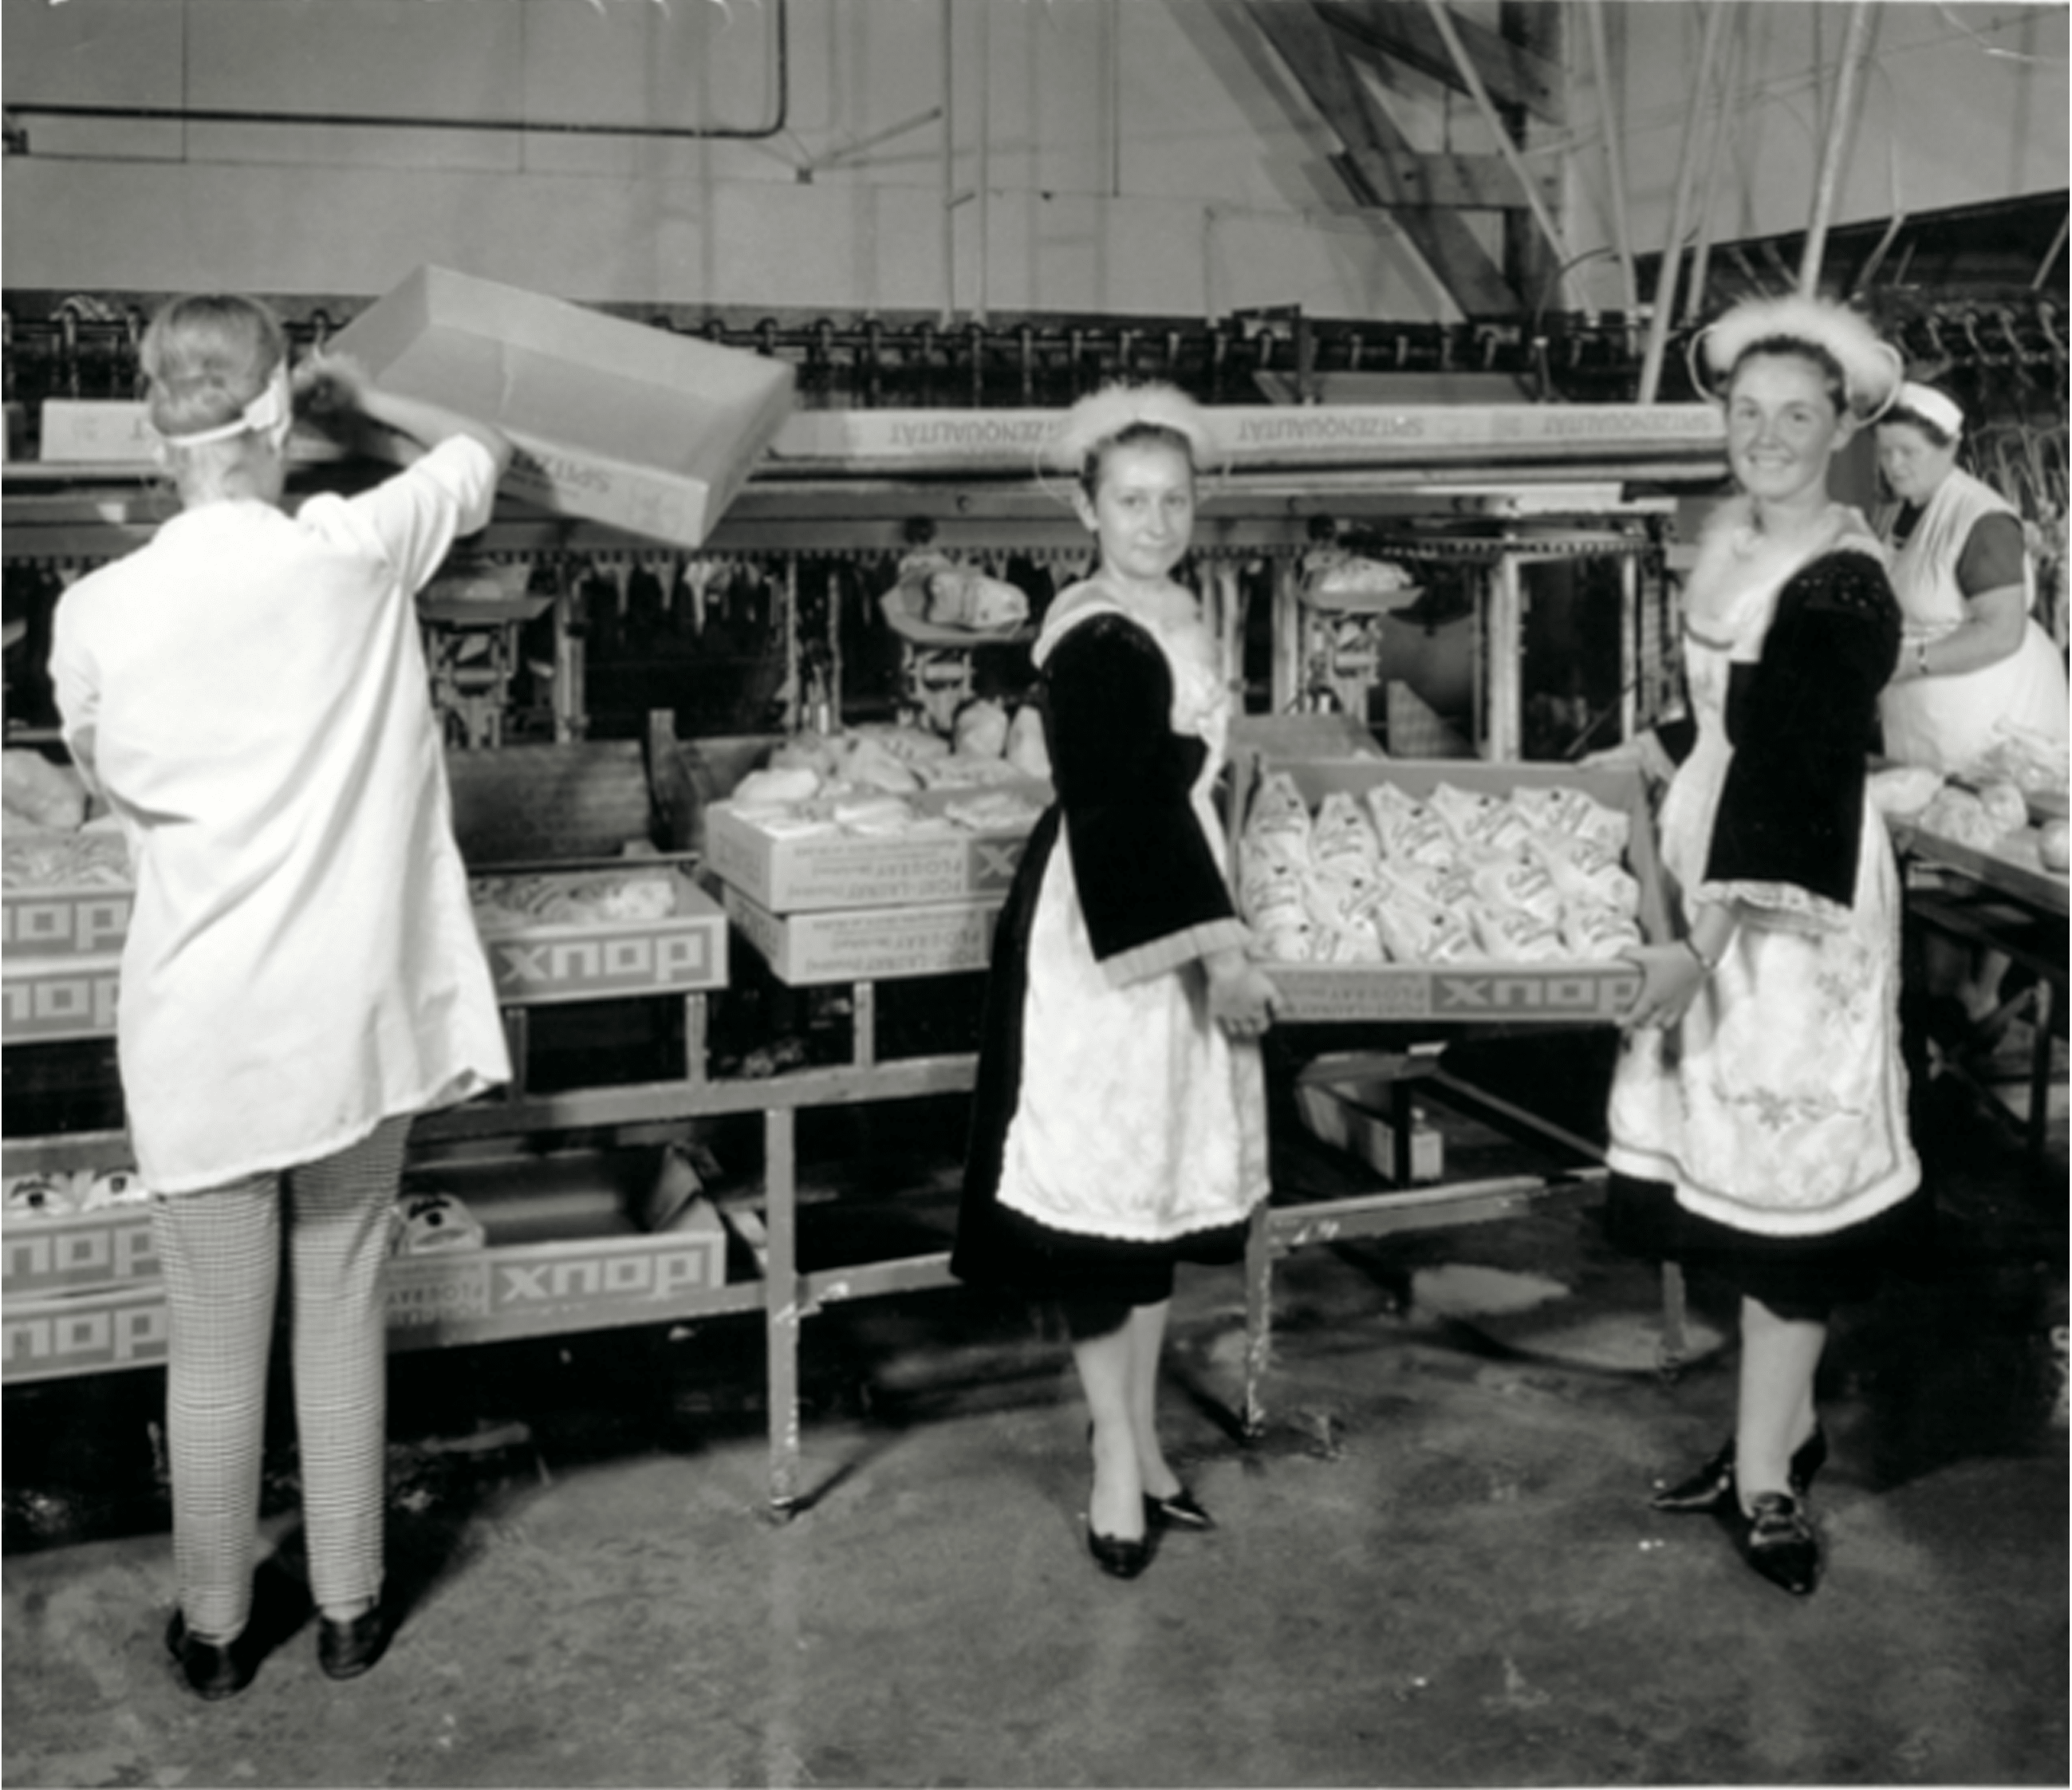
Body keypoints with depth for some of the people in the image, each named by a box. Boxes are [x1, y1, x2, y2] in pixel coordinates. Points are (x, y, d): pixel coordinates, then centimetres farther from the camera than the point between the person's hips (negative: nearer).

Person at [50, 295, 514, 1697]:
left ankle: (217, 1628, 29)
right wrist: (364, 396, 20)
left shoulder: (98, 613, -11)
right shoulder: (356, 550, -11)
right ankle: (351, 1607, 28)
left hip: (203, 1032, 0)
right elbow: (486, 451, 9)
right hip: (355, 1016, 1)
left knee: (216, 1344, 13)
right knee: (343, 1315, 15)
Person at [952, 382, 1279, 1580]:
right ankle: (1120, 1461, 11)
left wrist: (1218, 938, 19)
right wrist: (1216, 946, -24)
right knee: (1101, 1192, 0)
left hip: (1169, 921, 9)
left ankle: (1141, 1442, 26)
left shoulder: (1171, 615, 11)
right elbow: (1127, 810, -22)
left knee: (1164, 1183, 14)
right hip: (1103, 941, -9)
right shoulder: (1102, 642, -17)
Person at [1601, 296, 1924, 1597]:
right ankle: (1788, 1426, 27)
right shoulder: (1734, 538, 7)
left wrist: (1707, 938, -28)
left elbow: (1799, 779, -23)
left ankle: (1767, 1474, 11)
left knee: (1778, 1172, -1)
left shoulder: (1845, 586, -17)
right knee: (1730, 1156, 12)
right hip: (1715, 866, 8)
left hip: (1793, 900, -8)